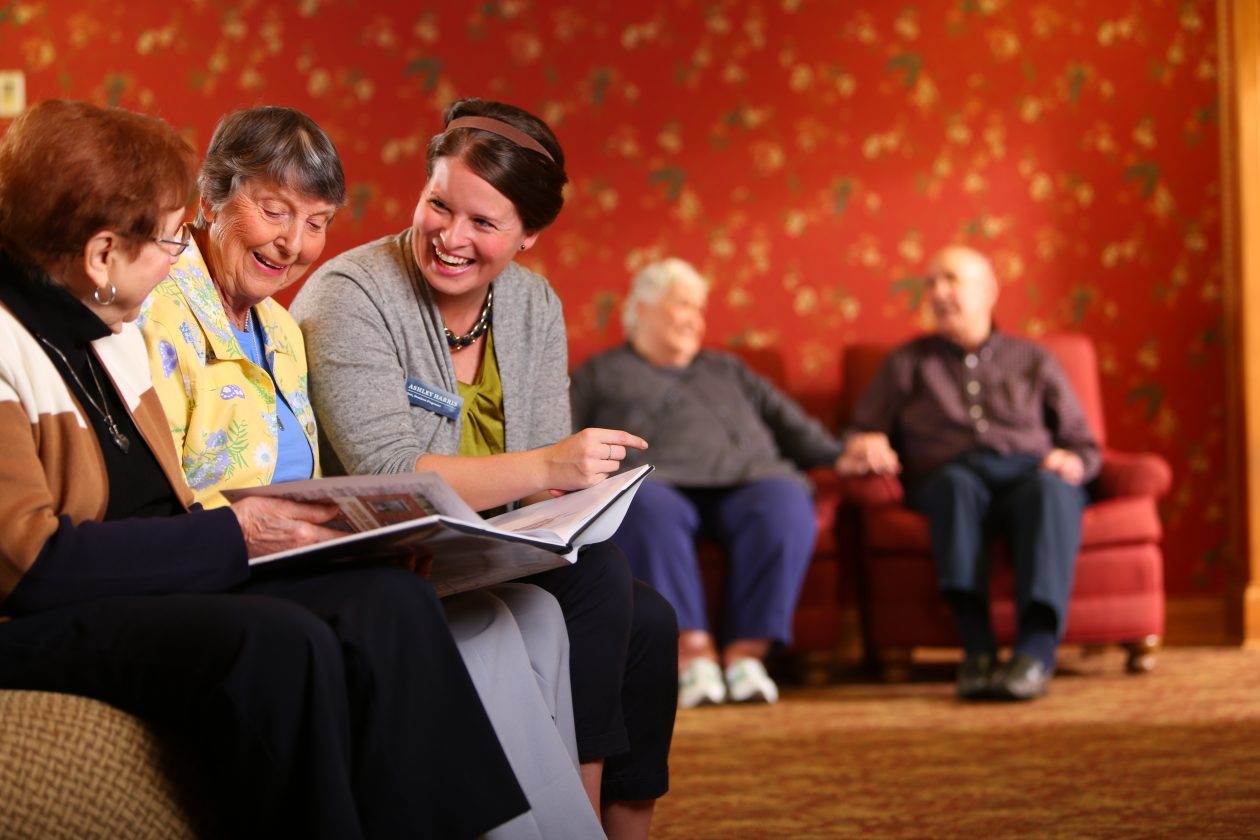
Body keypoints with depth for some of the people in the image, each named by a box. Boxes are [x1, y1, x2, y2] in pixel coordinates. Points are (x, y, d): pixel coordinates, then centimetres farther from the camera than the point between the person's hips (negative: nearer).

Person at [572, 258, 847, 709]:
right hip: (659, 483, -2)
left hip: (746, 483, 3)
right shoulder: (601, 375, 27)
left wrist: (843, 455, 13)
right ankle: (694, 653, -44)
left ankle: (746, 654, -36)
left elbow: (789, 421, 28)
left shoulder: (727, 371, 36)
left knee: (785, 503, -33)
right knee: (648, 510, -40)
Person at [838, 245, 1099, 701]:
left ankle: (1037, 652, -54)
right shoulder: (907, 363, 27)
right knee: (956, 484, -38)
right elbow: (863, 433, 22)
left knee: (1050, 488, -37)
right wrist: (867, 446, -3)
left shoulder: (1033, 360, 26)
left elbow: (1084, 445, 21)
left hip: (1030, 470, 0)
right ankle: (977, 646, -52)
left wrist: (1073, 463, -3)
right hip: (952, 474, 0)